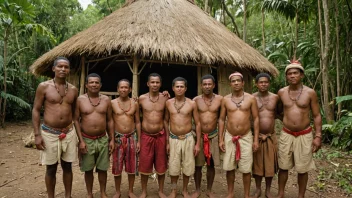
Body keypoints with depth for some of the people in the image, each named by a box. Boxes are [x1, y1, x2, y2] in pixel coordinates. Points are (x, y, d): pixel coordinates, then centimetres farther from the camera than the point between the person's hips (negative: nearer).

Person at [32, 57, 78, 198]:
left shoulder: (73, 89, 4)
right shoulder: (44, 86, -5)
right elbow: (36, 110, -4)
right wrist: (37, 134, -10)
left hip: (69, 133, 3)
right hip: (49, 133, -3)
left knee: (67, 167, 12)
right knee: (51, 169, 8)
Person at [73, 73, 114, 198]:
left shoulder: (106, 100, 1)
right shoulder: (80, 100, -4)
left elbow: (110, 120, 5)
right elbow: (76, 120, -3)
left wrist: (112, 139, 1)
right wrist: (81, 141, -9)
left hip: (103, 140, 1)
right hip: (87, 140, -1)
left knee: (102, 169, 10)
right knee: (88, 170, 10)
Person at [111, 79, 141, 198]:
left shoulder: (134, 104, 2)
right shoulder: (112, 103, -2)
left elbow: (137, 122, 5)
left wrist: (139, 140, 1)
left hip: (132, 137, 1)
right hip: (118, 137, -1)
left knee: (132, 167, 8)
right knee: (117, 167, 7)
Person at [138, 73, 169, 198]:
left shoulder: (165, 98, -3)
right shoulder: (141, 98, -3)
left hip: (161, 136, 0)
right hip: (146, 136, 0)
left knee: (161, 165, 11)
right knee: (144, 165, 8)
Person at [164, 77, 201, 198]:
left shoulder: (192, 104, -5)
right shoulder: (168, 103, -1)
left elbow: (197, 123, 0)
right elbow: (166, 121, 7)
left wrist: (198, 143, -3)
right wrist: (167, 141, 5)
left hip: (188, 139, -1)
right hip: (173, 139, 1)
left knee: (187, 167, 9)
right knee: (173, 167, 8)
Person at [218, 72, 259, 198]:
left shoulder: (251, 99, -3)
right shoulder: (225, 100, 1)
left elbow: (256, 119, -2)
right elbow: (221, 119, 3)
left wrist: (256, 139, -6)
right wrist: (221, 139, -1)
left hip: (246, 137, -1)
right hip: (229, 137, 2)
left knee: (246, 169, 5)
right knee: (229, 168, 10)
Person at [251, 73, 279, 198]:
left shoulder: (275, 97, 0)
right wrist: (257, 134, -9)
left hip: (271, 136, 1)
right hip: (256, 136, -1)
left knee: (270, 164, 10)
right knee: (257, 163, 9)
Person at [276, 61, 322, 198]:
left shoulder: (310, 93, -6)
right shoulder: (281, 92, -1)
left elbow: (316, 116, -2)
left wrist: (318, 136, -7)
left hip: (305, 135, -1)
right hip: (286, 135, 2)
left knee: (302, 169, 8)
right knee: (283, 167, 10)